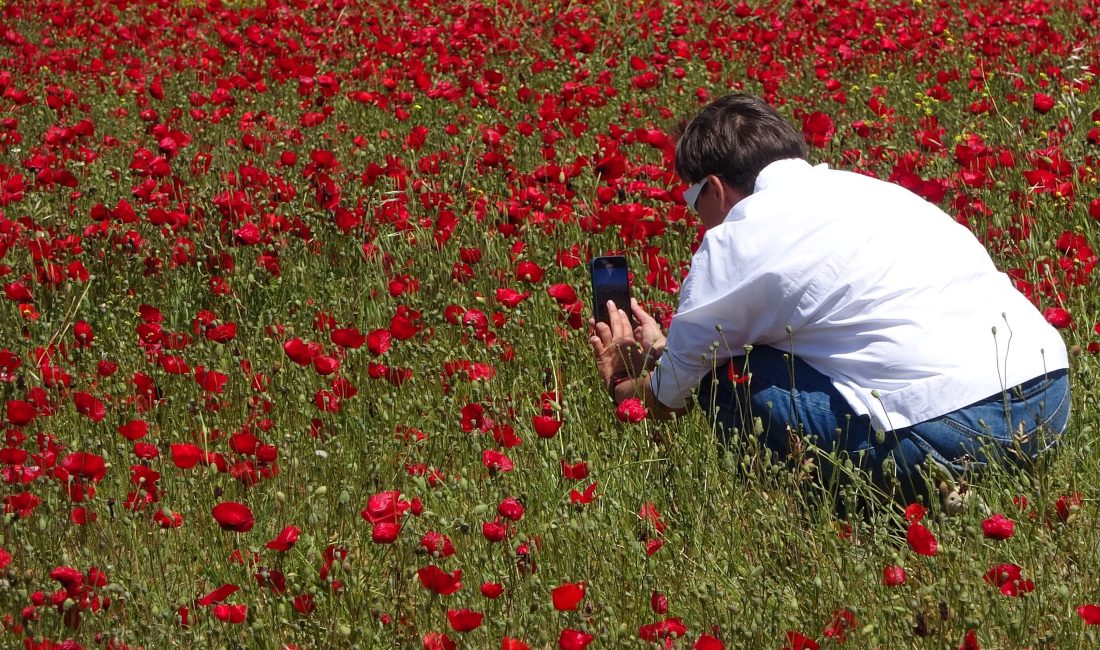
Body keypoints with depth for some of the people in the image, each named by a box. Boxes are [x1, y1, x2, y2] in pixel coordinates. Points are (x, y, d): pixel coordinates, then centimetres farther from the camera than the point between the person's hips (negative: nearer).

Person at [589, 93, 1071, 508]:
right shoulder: (858, 188, 24)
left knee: (729, 380, 6)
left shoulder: (734, 242, 3)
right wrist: (664, 352, 51)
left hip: (951, 431, -7)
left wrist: (621, 385, 40)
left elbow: (667, 398, 18)